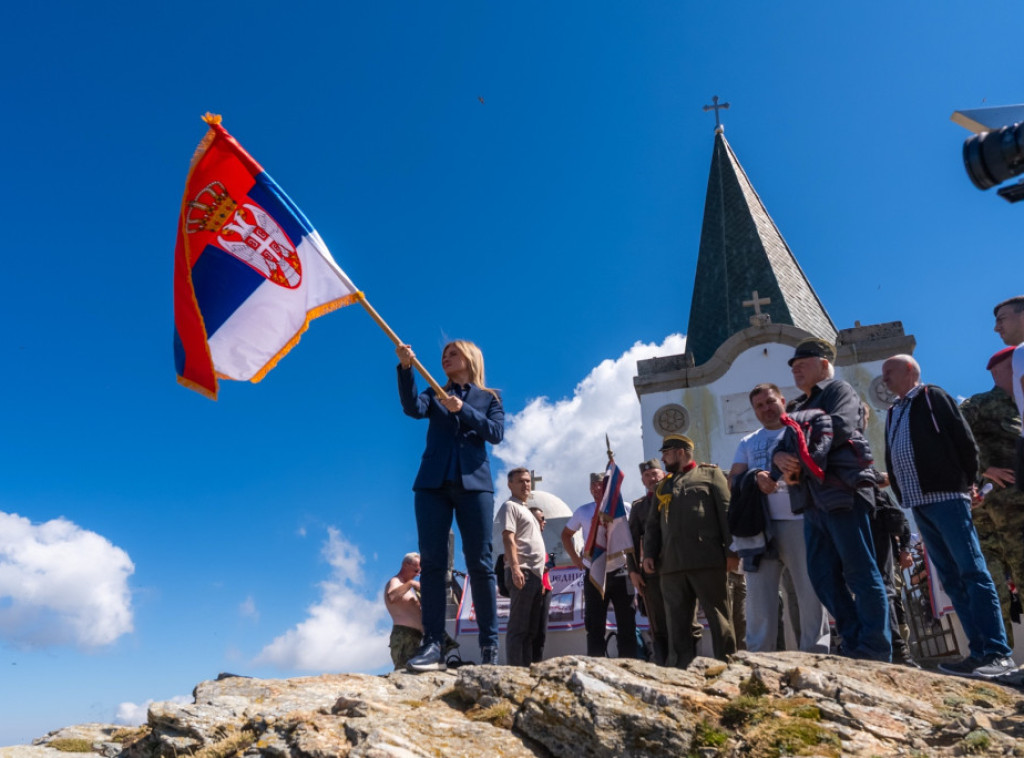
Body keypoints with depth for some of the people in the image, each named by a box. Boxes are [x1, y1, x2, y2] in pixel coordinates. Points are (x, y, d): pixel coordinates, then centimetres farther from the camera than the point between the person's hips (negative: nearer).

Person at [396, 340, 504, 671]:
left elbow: (496, 433, -2)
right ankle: (433, 644, -9)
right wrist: (406, 368, -18)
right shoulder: (435, 394, 18)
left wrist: (462, 409, -13)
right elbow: (412, 408, -4)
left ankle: (490, 646, -2)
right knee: (431, 562, -7)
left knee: (479, 563, -5)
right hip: (433, 484, 2)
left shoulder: (489, 398, 16)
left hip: (473, 483, -1)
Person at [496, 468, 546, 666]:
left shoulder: (526, 509, 26)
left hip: (535, 575, 9)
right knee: (518, 627, -10)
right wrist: (515, 569, -26)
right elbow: (508, 539, -14)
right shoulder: (509, 506, -1)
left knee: (530, 629, 8)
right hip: (522, 573, -9)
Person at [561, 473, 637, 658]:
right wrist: (574, 557, 8)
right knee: (594, 626, 6)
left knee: (626, 625, 3)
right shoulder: (583, 511, 6)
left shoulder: (624, 509, 1)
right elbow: (566, 534, 19)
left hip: (620, 572, -2)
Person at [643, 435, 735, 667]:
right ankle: (681, 668, 8)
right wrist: (649, 553, 6)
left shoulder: (710, 473, 9)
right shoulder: (664, 485, 24)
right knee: (676, 623, 4)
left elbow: (726, 512, 1)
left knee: (719, 617, 0)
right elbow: (653, 523, 20)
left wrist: (731, 550, -7)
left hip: (707, 561, -5)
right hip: (671, 565, 5)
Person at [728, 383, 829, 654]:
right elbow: (733, 480, 11)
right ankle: (758, 658, 3)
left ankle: (815, 655, 2)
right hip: (759, 524, 3)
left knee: (810, 591, -4)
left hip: (799, 521, -2)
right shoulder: (748, 443, 22)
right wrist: (756, 477, -10)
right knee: (759, 594, -1)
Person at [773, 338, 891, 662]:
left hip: (843, 492, -8)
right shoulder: (796, 407, 26)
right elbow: (783, 444, 15)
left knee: (860, 573, -7)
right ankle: (855, 645, 14)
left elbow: (840, 428, -14)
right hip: (812, 500, 8)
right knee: (823, 575, 6)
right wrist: (779, 456, -9)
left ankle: (875, 653, -3)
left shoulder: (840, 391, 4)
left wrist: (801, 451, -10)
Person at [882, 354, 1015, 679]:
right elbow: (891, 460, 19)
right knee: (950, 578, 4)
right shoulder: (893, 413, 21)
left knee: (972, 572, -10)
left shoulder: (932, 397, 2)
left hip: (945, 497, -7)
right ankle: (979, 651, 5)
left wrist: (969, 482, -3)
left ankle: (998, 652, -10)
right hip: (919, 504, 7)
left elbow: (964, 439, -3)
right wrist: (903, 496, 11)